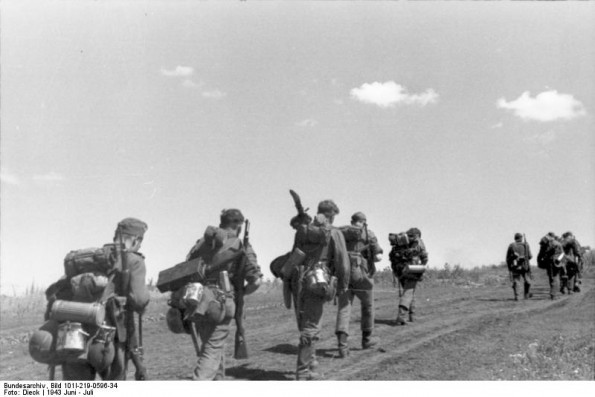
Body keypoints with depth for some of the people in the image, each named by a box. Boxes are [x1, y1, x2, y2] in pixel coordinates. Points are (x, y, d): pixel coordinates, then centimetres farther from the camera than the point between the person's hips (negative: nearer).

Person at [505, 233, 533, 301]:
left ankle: (516, 296, -9)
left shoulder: (511, 246, 5)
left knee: (515, 281, 3)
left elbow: (508, 258, 4)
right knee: (527, 280, 17)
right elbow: (529, 256, -3)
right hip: (524, 265, -1)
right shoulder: (525, 245, 1)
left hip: (515, 266, 1)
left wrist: (509, 267, 11)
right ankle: (526, 294, 24)